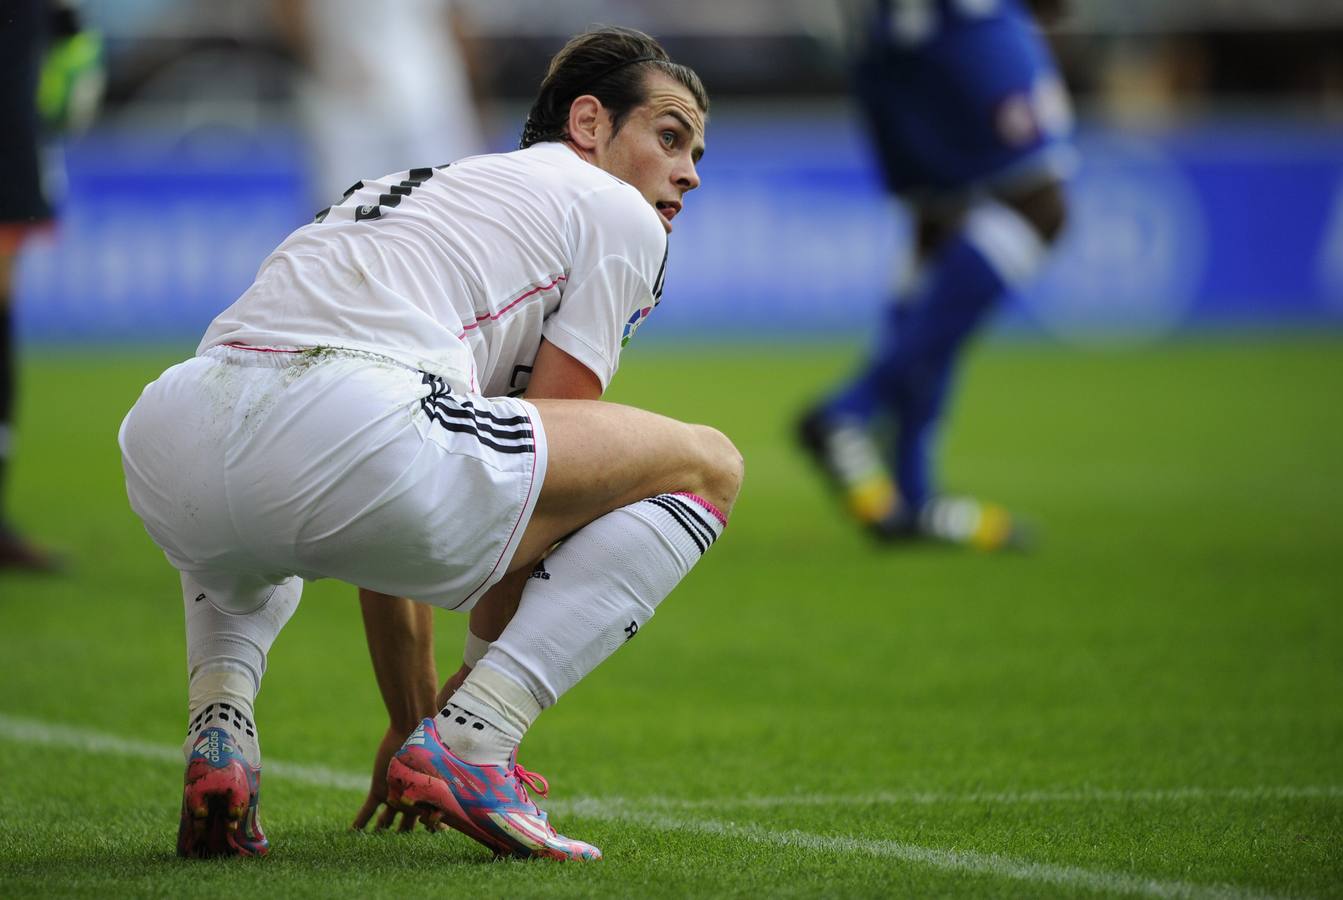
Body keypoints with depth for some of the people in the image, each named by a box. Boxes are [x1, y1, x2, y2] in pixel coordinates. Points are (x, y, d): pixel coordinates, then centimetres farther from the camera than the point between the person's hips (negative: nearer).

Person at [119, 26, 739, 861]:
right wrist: (487, 722, 22)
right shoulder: (616, 212, 19)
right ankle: (470, 741, -4)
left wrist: (409, 716, 46)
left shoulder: (420, 190, 40)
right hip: (351, 435, -7)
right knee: (706, 466, 13)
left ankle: (219, 728, 15)